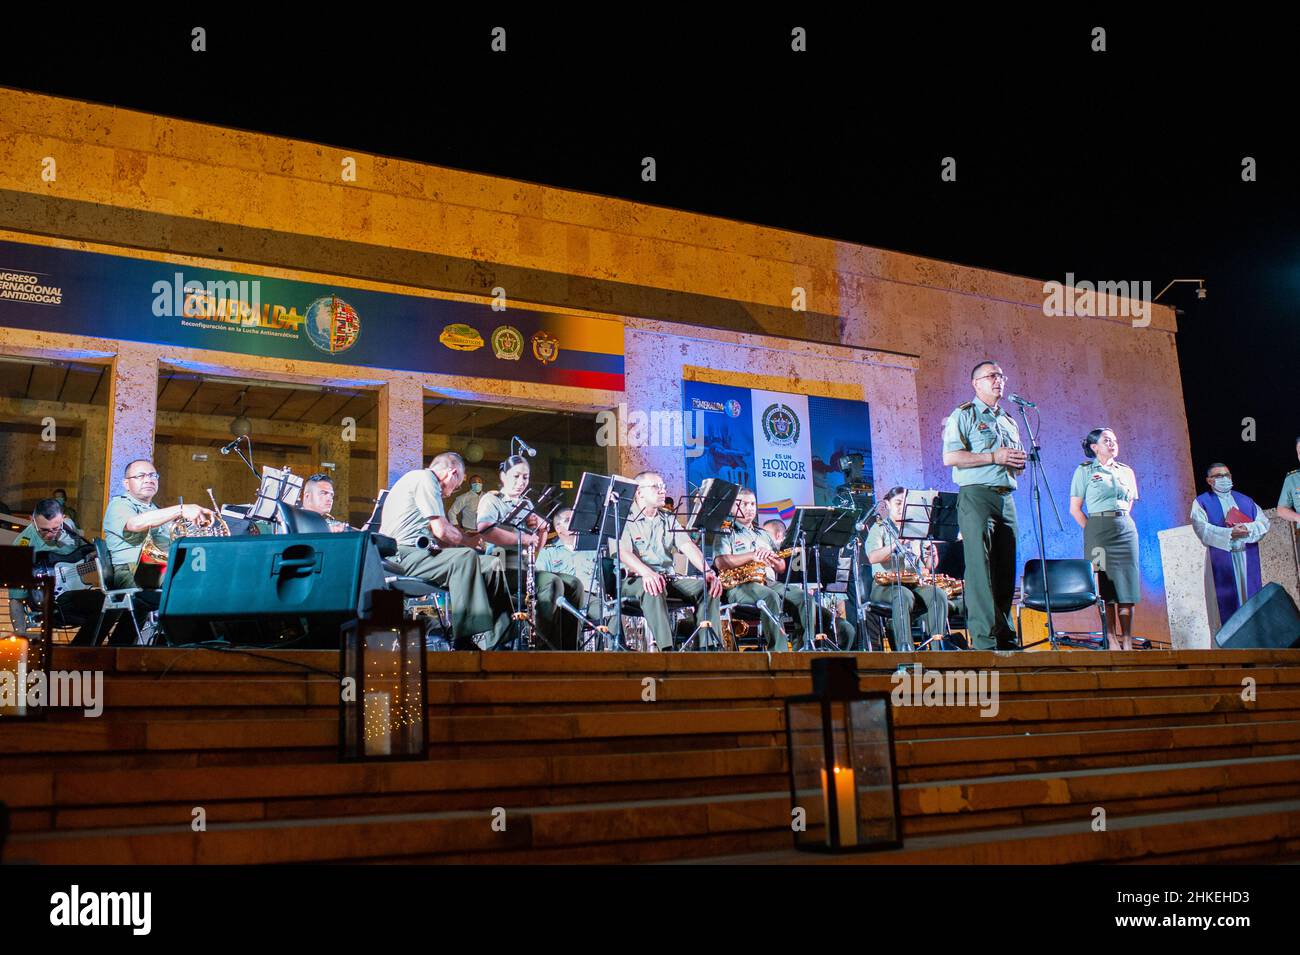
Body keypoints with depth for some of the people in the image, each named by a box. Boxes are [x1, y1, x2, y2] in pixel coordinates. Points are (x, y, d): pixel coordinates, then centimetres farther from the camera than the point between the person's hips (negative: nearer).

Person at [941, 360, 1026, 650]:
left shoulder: (1009, 421, 24)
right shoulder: (964, 415, 2)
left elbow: (1017, 465, 29)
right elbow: (950, 457, -12)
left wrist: (1018, 462, 4)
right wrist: (995, 457, -13)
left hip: (1006, 498, 7)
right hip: (976, 496, -7)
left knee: (1006, 569, 5)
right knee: (980, 567, -12)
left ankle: (1005, 637, 9)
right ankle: (985, 639, -15)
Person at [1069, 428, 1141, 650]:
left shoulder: (1126, 471, 16)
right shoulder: (1085, 471, 4)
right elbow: (1075, 509, 1)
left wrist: (1122, 522, 13)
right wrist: (1092, 531, -5)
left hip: (1126, 529, 4)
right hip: (1098, 528, -4)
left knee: (1127, 584, -2)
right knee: (1105, 586, -8)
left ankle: (1127, 640, 0)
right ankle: (1112, 640, -7)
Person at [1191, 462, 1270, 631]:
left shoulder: (1245, 500, 19)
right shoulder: (1202, 502, 6)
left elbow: (1264, 522, 8)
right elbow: (1202, 528, -10)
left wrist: (1248, 528, -13)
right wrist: (1229, 534, -20)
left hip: (1248, 558, 4)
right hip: (1222, 559, -4)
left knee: (1251, 596, 2)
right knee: (1228, 599, -6)